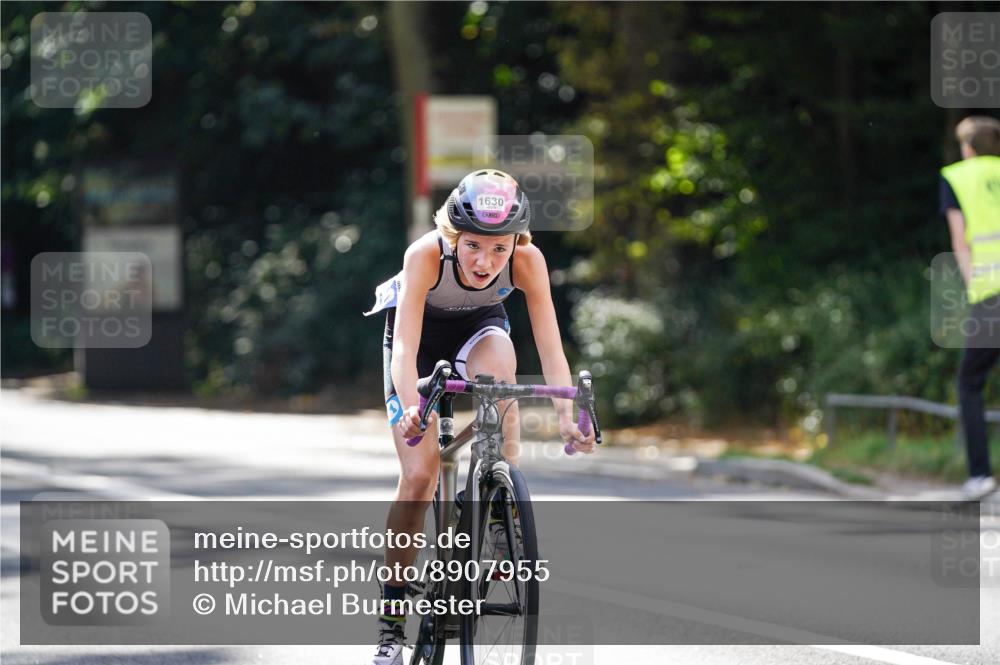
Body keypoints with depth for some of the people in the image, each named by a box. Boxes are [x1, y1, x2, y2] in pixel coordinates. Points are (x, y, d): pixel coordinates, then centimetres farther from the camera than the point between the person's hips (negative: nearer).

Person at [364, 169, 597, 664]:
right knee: (419, 475, -10)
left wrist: (566, 415, -46)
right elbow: (406, 347, -43)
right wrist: (410, 407, -60)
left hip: (479, 324, 1)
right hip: (421, 326, -1)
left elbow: (550, 348, -32)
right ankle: (391, 621, 0)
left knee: (499, 363, -36)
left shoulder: (528, 261, -31)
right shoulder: (426, 255, -36)